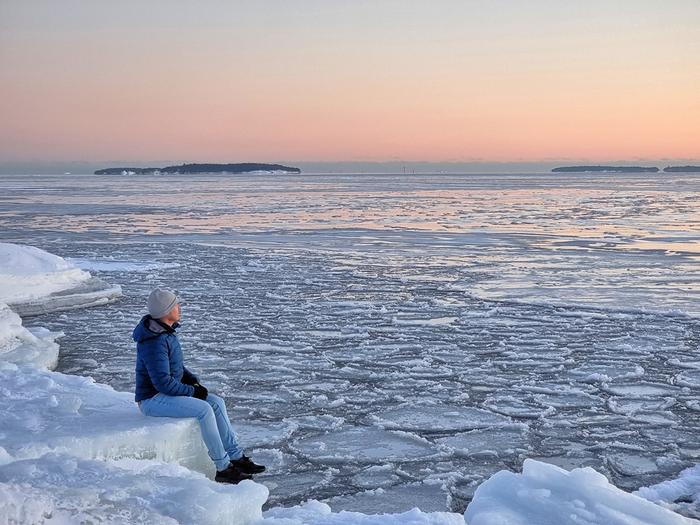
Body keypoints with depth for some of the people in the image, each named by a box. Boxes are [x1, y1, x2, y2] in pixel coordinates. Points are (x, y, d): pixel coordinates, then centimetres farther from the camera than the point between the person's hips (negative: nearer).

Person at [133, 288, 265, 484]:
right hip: (152, 399, -10)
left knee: (216, 402, 0)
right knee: (204, 410, -24)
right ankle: (223, 468, -15)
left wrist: (192, 379, 5)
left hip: (168, 392, 10)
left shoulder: (166, 330, 6)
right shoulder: (154, 342, -26)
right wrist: (192, 391, -16)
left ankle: (237, 458, 2)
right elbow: (163, 382, -28)